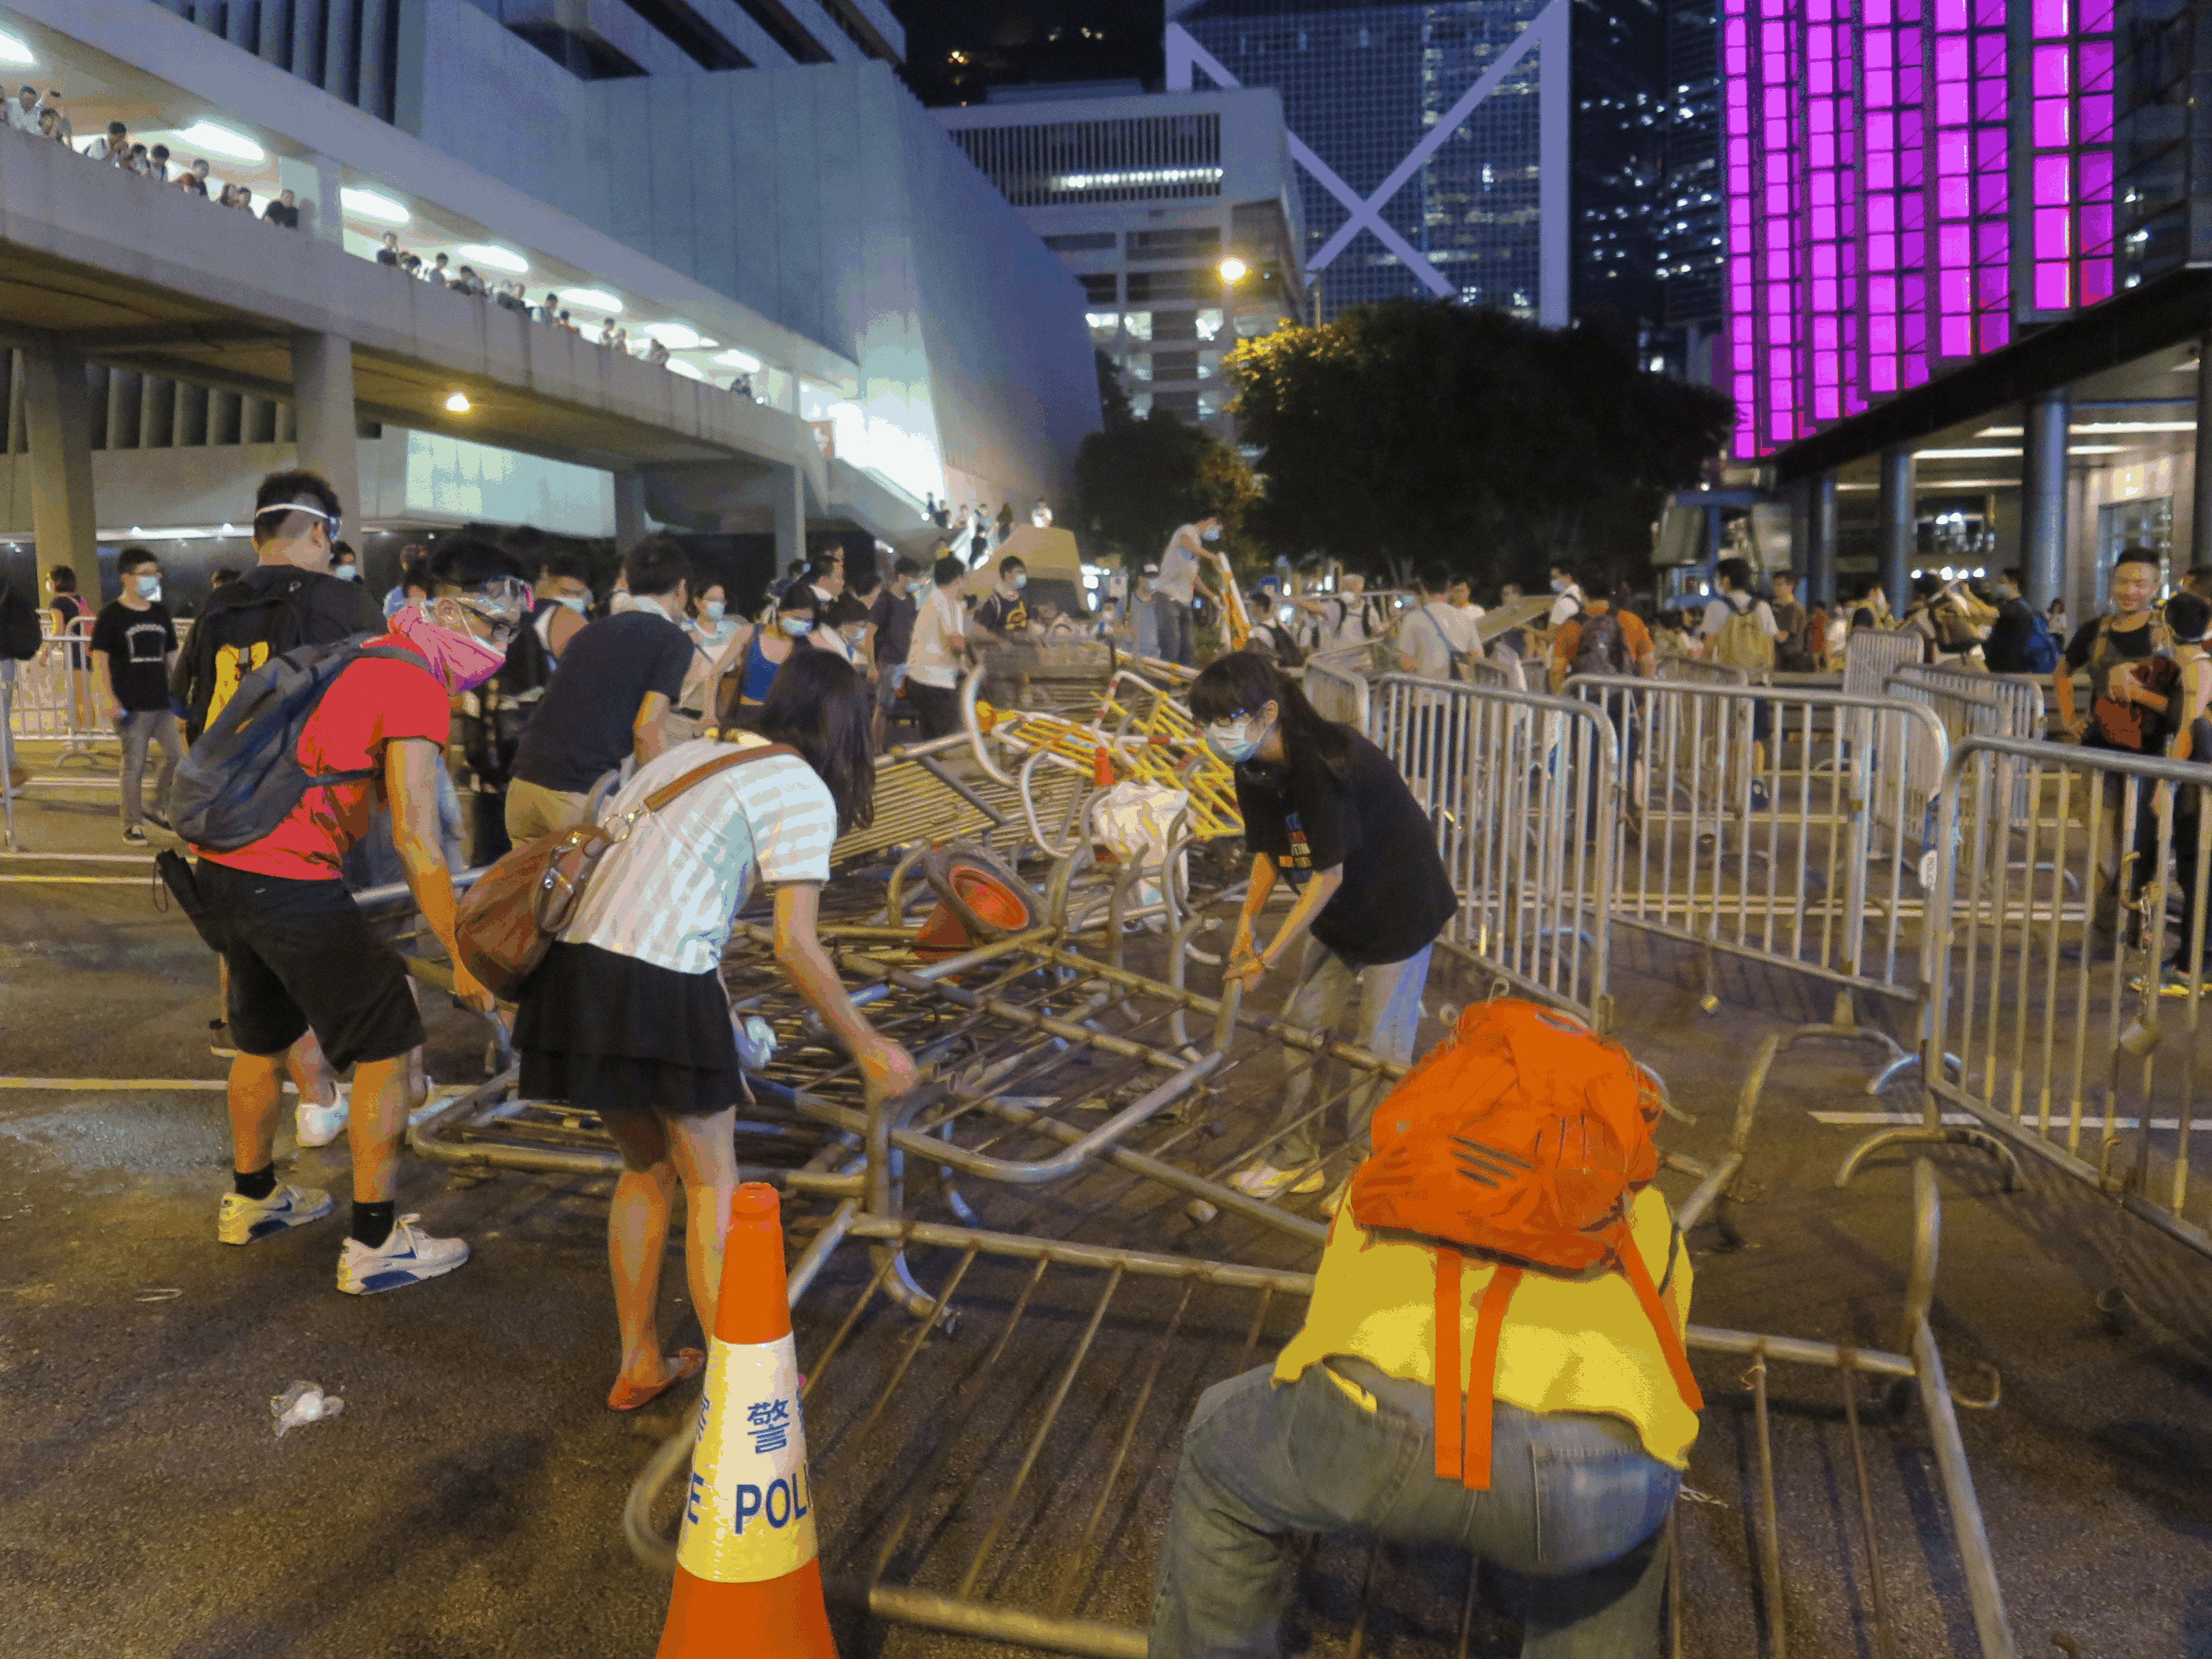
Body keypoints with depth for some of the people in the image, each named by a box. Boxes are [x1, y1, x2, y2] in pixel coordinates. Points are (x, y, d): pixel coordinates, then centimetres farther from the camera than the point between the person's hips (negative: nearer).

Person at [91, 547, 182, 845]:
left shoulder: (160, 614, 12)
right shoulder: (112, 615, -4)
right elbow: (101, 659, -8)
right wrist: (111, 699, -15)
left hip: (162, 701, 5)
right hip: (131, 706, -5)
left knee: (176, 755, 6)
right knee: (134, 765, 0)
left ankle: (160, 809, 25)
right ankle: (133, 824, 10)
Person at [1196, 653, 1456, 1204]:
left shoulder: (1324, 762, -33)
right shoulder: (1254, 770, -8)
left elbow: (1328, 874, -30)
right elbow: (1268, 850, 6)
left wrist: (1267, 958, -25)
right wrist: (1246, 922, -8)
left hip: (1399, 906, -8)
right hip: (1336, 912, 8)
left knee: (1377, 1044, 1)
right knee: (1302, 1025, 10)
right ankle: (1295, 1158, 24)